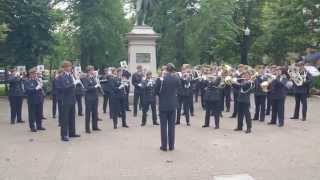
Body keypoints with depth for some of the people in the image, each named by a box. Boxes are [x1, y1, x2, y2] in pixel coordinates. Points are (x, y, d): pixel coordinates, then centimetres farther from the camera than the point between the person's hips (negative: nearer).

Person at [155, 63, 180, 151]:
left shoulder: (161, 79, -12)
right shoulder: (176, 79, -5)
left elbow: (156, 91, -5)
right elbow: (178, 89, 8)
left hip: (163, 105, -2)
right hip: (173, 105, 2)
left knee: (163, 125, 6)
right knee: (171, 125, 10)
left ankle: (164, 146, 8)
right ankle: (171, 146, 14)